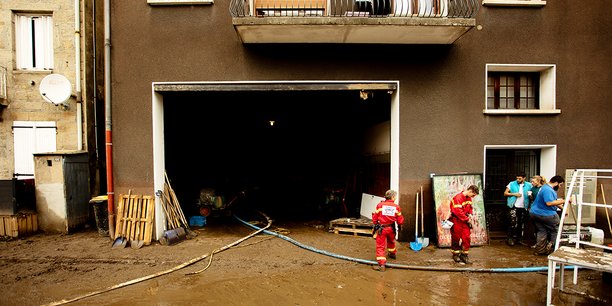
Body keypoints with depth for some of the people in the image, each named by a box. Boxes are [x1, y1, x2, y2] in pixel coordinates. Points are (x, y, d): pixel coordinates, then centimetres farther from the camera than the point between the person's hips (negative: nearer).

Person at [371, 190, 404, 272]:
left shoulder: (380, 205, -10)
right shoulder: (396, 207, -7)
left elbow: (374, 218, -3)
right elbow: (400, 221, -3)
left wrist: (376, 225, 16)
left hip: (381, 229, -3)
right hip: (391, 228, 3)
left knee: (380, 246, 0)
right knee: (391, 241, 31)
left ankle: (382, 264, -7)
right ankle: (392, 254, 56)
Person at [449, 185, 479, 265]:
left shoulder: (469, 198, 6)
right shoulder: (458, 198, -22)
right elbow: (458, 211, -26)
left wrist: (470, 214, 1)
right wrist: (467, 219, -18)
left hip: (465, 221, 7)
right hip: (456, 221, -7)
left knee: (466, 238, 2)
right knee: (456, 238, 6)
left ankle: (464, 254, 13)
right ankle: (455, 254, 21)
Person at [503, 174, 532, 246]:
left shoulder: (528, 185, 4)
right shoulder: (512, 184, -2)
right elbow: (505, 193, -1)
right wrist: (514, 194, -14)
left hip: (523, 207, 4)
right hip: (513, 207, -3)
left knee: (521, 224, 12)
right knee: (513, 223, -8)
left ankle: (519, 239, 24)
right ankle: (510, 239, 0)